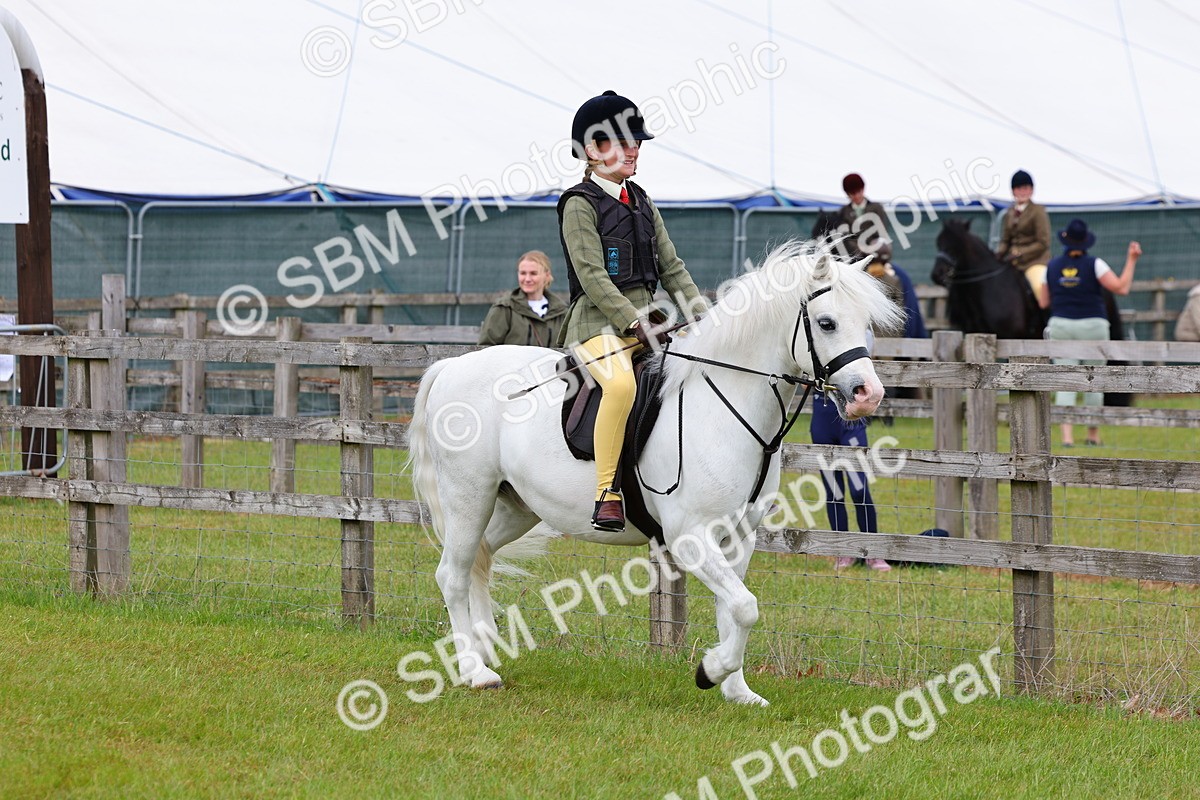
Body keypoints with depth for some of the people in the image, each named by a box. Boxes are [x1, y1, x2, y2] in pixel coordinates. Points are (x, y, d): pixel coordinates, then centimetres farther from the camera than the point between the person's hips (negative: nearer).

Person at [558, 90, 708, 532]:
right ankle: (607, 494, -32)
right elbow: (592, 276, -14)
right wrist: (635, 324, -22)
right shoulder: (580, 204, -4)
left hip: (646, 316, 8)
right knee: (622, 383, -37)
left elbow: (671, 266, 16)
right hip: (599, 319, -8)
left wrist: (705, 315, 2)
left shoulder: (641, 202, 18)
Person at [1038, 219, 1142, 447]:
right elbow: (1121, 287, -12)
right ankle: (1093, 434, 21)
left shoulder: (1052, 267, 3)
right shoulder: (1094, 264, -7)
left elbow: (1044, 302, 8)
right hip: (1093, 326, -2)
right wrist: (1131, 260, -5)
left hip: (1060, 325, 2)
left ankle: (1067, 436, -12)